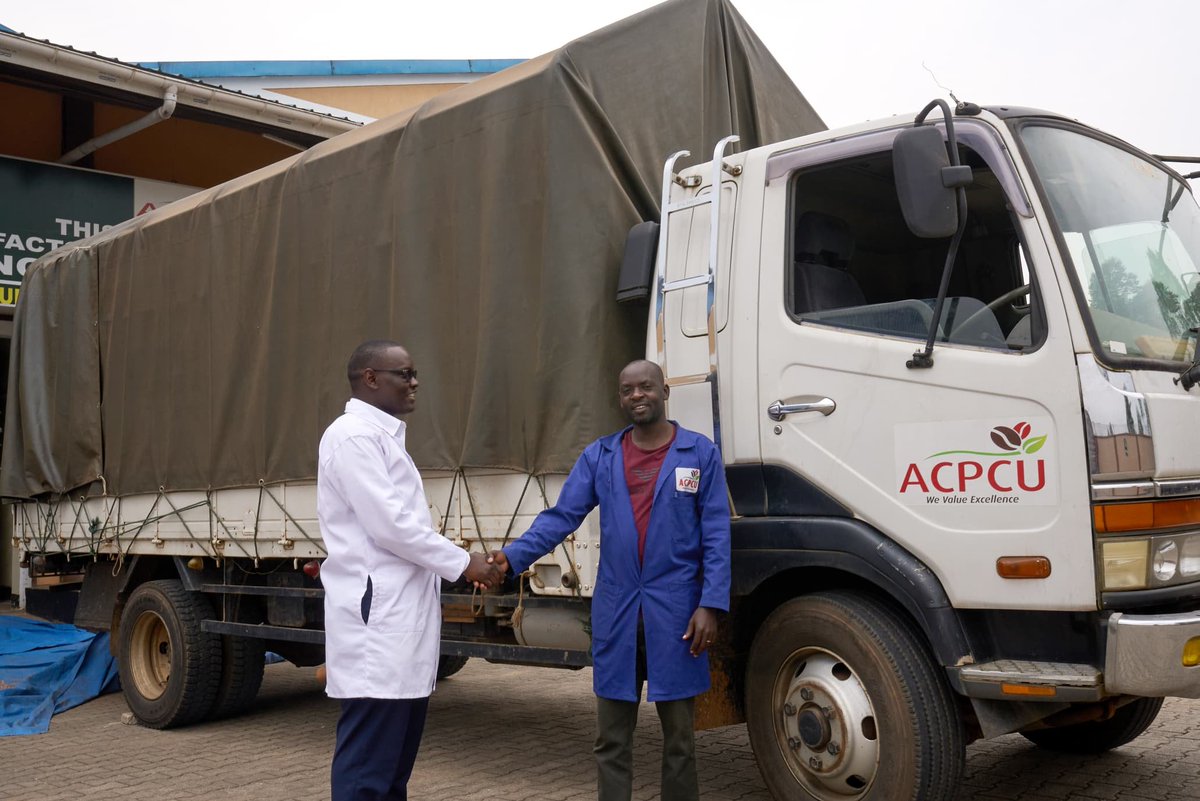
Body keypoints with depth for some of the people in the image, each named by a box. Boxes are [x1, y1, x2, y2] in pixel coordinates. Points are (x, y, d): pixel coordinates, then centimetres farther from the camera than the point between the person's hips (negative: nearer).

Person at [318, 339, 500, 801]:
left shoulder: (383, 436, 20)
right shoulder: (353, 435, -12)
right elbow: (388, 525, -18)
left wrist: (457, 565, 11)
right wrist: (462, 563, -9)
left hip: (400, 617, 10)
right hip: (376, 617, -10)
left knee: (395, 759, 14)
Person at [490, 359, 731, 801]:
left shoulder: (700, 453, 0)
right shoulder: (599, 456, 7)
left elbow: (716, 535, -3)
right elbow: (561, 516, 0)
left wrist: (711, 603, -11)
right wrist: (514, 555, -16)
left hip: (675, 610, -2)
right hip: (615, 610, 2)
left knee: (678, 737, 10)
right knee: (610, 739, 10)